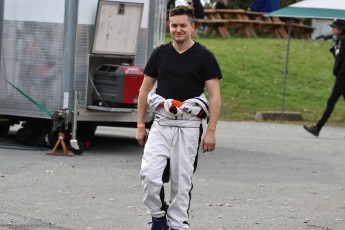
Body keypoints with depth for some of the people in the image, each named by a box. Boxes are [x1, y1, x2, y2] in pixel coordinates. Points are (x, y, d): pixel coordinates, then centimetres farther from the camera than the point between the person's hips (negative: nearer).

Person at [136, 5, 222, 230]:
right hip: (161, 124, 2)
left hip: (188, 127, -2)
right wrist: (140, 125, 8)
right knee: (149, 174, -12)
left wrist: (211, 131, -11)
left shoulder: (204, 57, -3)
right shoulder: (160, 53, 5)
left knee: (182, 181, 2)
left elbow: (215, 96, -5)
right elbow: (145, 89, 12)